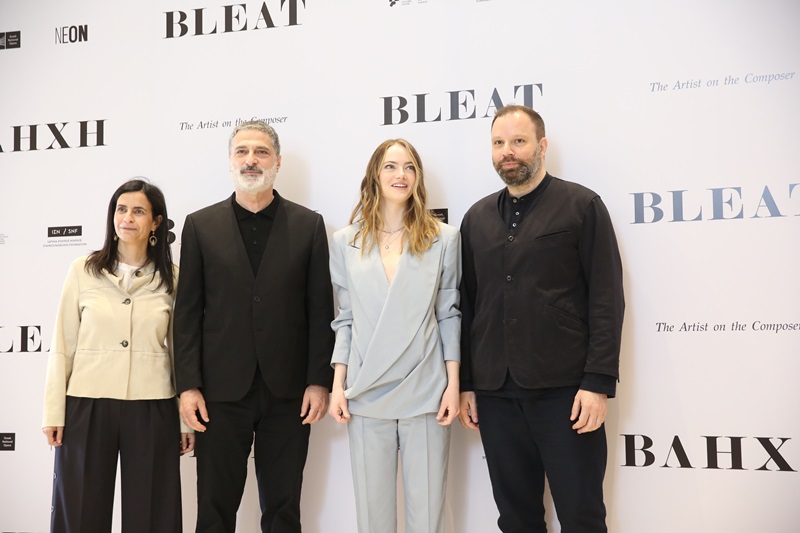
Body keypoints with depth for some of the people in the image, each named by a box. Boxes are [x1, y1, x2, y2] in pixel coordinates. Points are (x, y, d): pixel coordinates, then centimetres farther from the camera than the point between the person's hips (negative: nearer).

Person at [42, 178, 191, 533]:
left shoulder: (171, 278, 3)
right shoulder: (83, 271, 2)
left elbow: (179, 350, 6)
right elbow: (62, 346, 3)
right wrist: (54, 412, -1)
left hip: (152, 410, 0)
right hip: (87, 407, 0)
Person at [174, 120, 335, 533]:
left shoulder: (308, 225, 5)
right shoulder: (200, 225, 6)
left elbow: (320, 309, 2)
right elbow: (187, 312, 3)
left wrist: (319, 380, -4)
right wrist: (188, 385, -3)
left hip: (287, 392, 0)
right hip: (222, 391, 0)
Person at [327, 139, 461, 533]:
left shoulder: (443, 239, 3)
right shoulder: (345, 242, 6)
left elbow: (449, 314, 4)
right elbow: (345, 319, 9)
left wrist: (453, 384, -2)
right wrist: (338, 385, 3)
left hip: (426, 393, -1)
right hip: (366, 394, 1)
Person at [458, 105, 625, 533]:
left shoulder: (582, 206, 0)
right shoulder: (477, 218, 13)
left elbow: (607, 300, -5)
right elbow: (467, 306, 13)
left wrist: (598, 383, -12)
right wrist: (465, 383, 9)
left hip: (564, 389, -4)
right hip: (495, 392, 4)